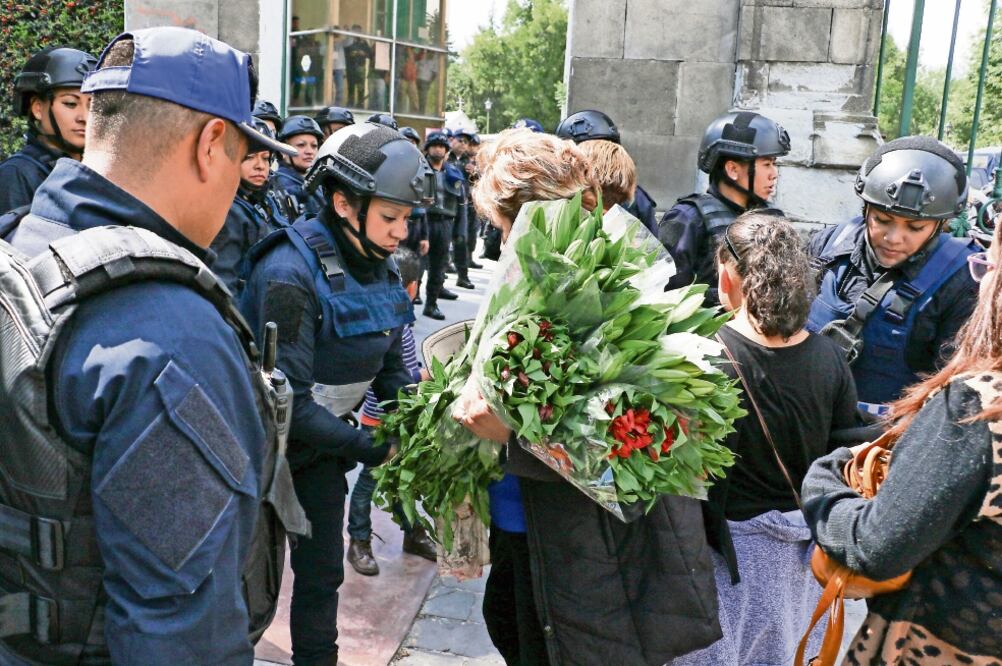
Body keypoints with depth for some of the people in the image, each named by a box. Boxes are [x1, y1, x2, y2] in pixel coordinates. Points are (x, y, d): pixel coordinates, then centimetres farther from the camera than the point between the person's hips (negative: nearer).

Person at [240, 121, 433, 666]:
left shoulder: (379, 267, -4)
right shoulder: (291, 272, -27)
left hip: (323, 442, 6)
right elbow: (288, 401, -30)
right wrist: (373, 449, -29)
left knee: (322, 571, 16)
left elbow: (391, 371, 2)